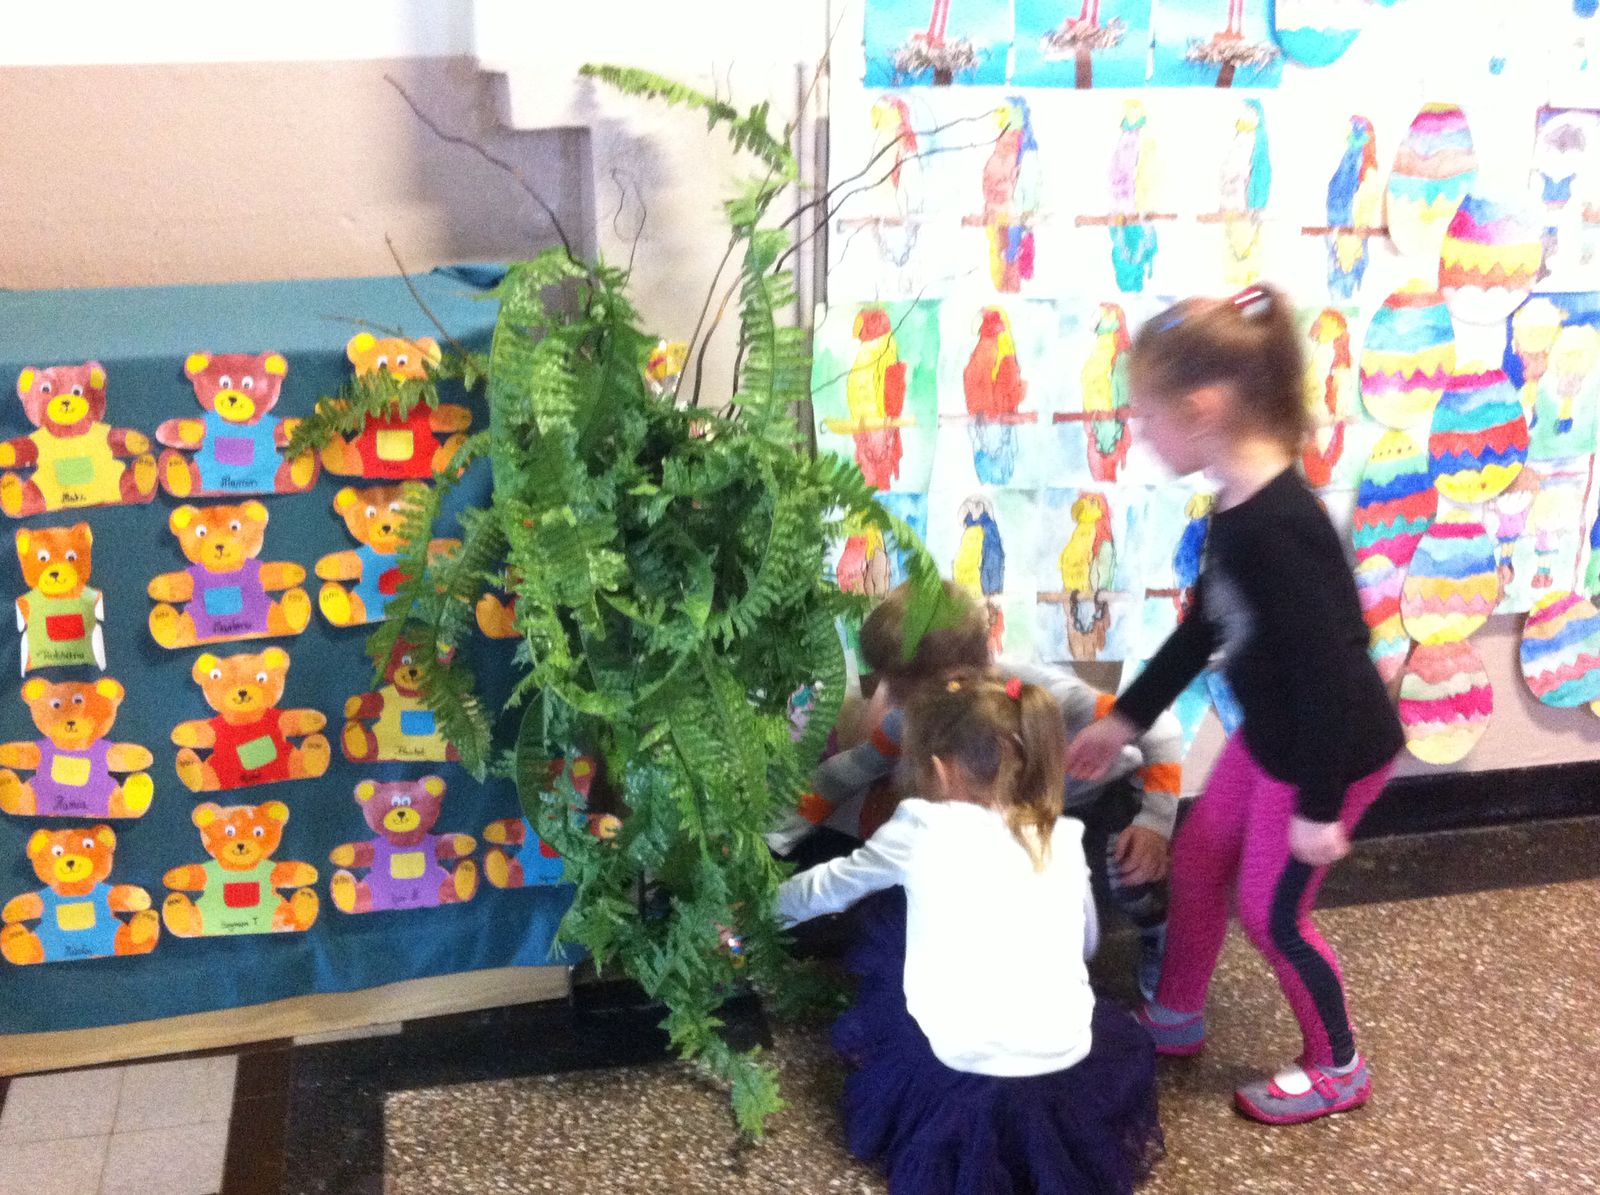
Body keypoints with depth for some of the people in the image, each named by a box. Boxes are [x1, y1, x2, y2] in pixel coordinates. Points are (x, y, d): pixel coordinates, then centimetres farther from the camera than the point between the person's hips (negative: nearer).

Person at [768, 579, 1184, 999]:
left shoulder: (1045, 696, -42)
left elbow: (1160, 726, -32)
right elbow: (855, 766, -10)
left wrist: (1155, 821, -42)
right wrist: (781, 838, -14)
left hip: (1105, 788, -5)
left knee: (1126, 869, -32)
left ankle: (1158, 936, 4)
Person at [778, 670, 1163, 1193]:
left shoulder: (921, 827, -1)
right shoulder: (1064, 837, 8)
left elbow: (832, 887, 17)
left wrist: (773, 901, 38)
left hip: (959, 1068, -2)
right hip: (1067, 1063, 3)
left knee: (884, 911, 20)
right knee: (1122, 1035, 39)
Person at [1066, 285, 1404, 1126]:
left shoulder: (1276, 527, -33)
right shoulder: (1237, 508, -2)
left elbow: (1327, 668, -30)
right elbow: (1202, 630, 10)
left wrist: (1318, 806, -21)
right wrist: (1124, 719, 14)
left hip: (1331, 750, -9)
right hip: (1273, 734, 9)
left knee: (1270, 909, 8)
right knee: (1195, 864, 19)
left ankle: (1337, 1070, 32)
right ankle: (1175, 1019, 41)